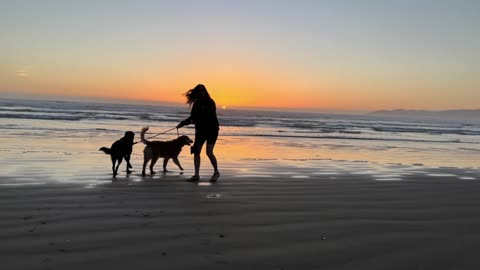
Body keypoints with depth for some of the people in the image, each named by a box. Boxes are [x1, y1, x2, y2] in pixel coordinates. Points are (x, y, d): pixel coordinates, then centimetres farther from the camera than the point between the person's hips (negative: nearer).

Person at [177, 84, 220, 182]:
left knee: (209, 152, -12)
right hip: (201, 129, 6)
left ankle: (216, 172, 9)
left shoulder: (210, 102, -13)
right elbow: (193, 117, 12)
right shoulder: (197, 103, 5)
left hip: (212, 129, -6)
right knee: (196, 151, -1)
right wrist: (182, 123, 1)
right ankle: (196, 175, 6)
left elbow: (208, 117, -23)